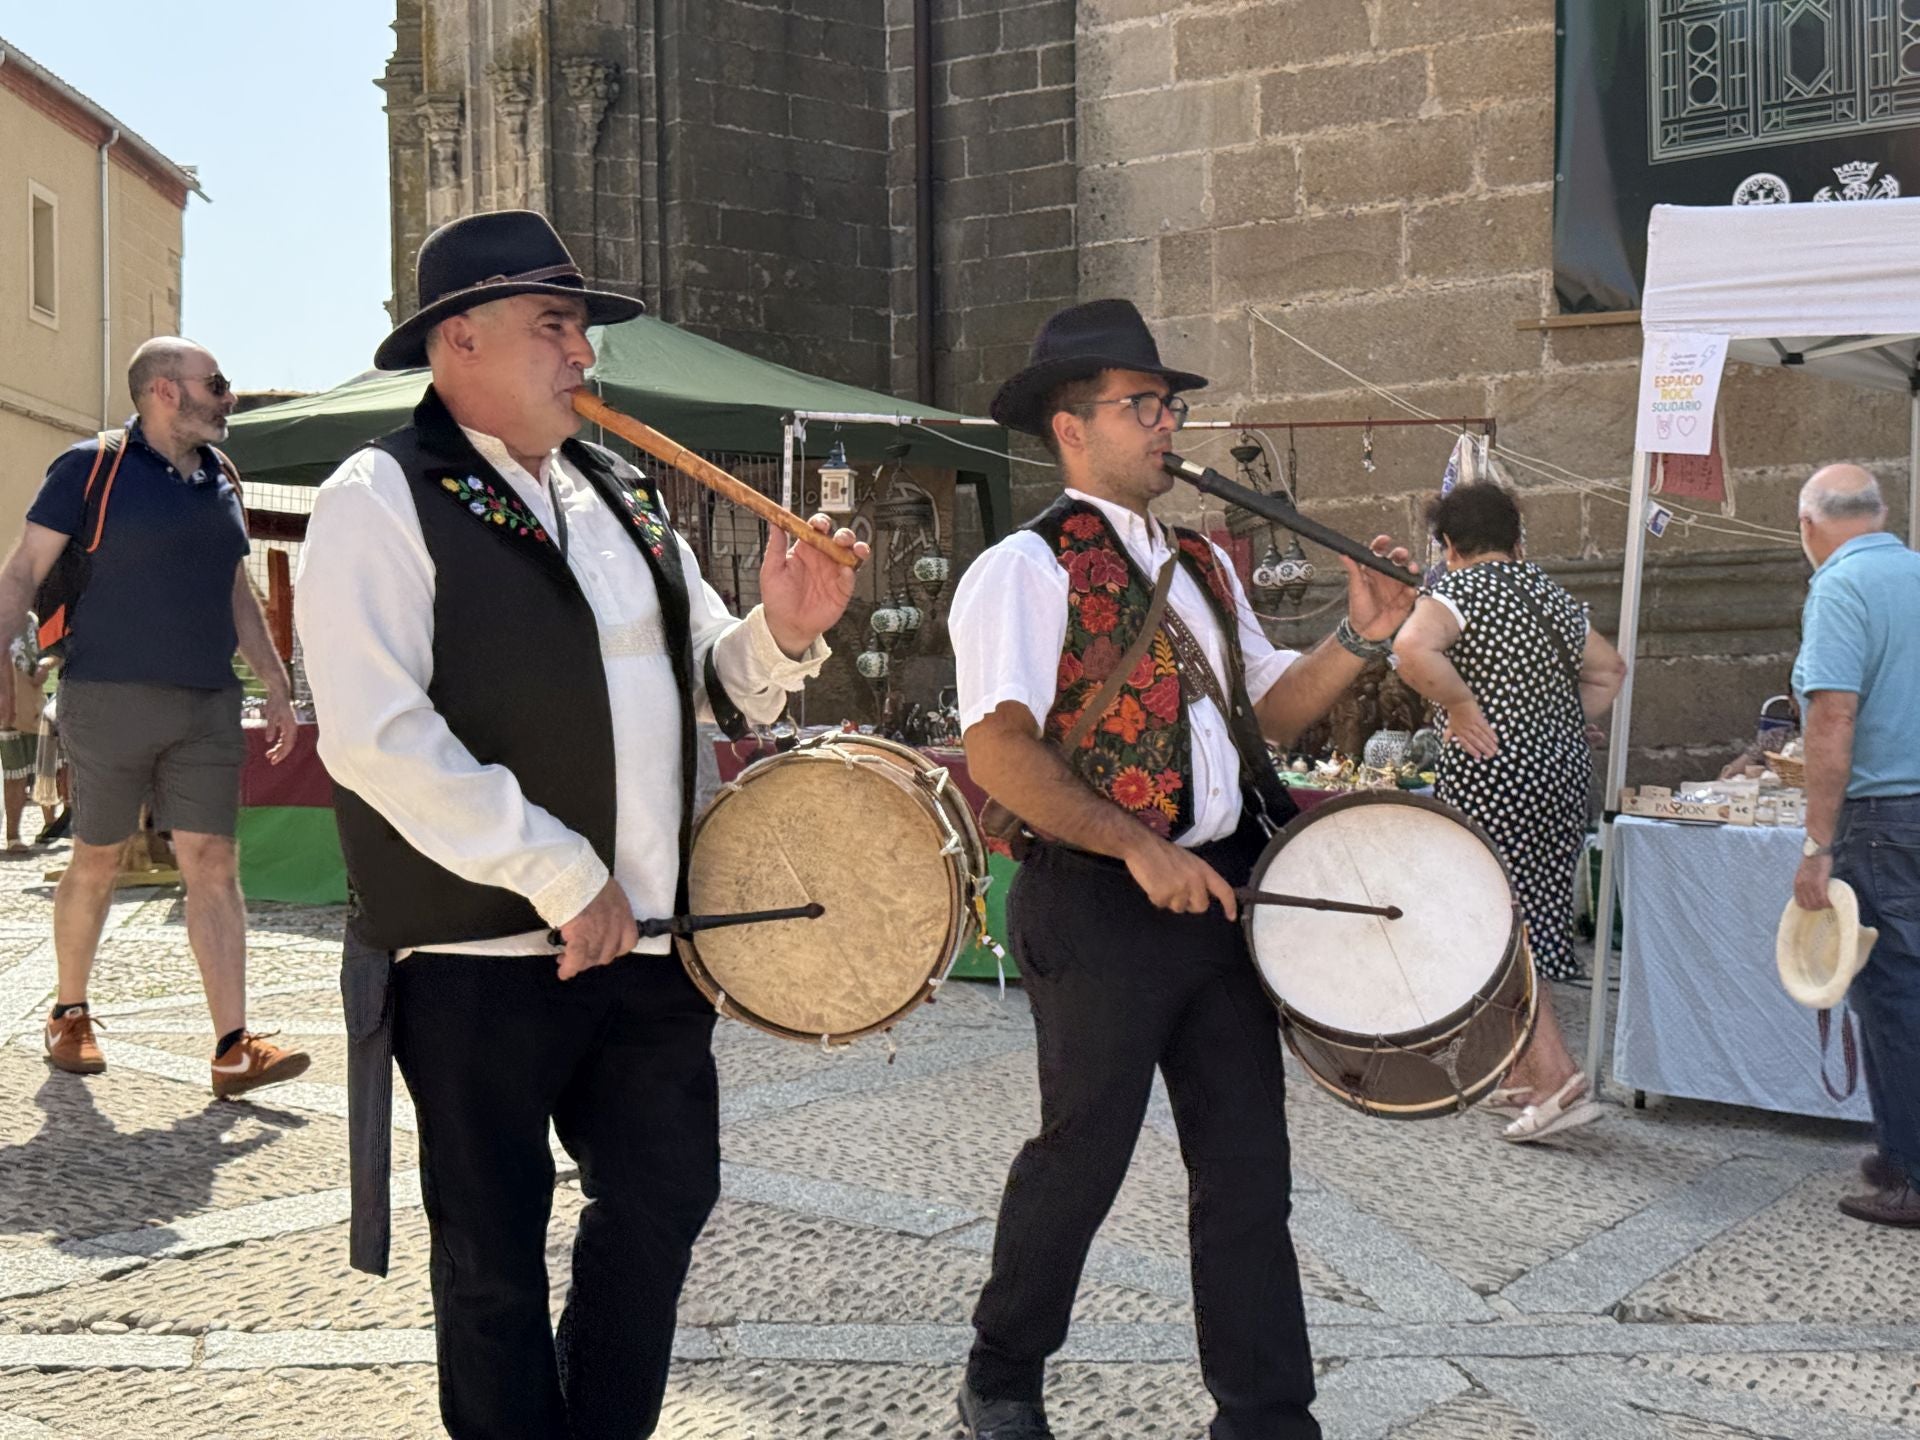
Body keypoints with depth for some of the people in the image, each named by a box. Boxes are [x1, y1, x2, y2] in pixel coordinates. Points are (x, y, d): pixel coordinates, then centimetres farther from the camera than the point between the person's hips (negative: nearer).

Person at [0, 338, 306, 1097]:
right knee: (95, 862, 7)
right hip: (111, 696, -4)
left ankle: (233, 1049, -6)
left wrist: (275, 683, 16)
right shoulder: (92, 465, -4)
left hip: (208, 706, 5)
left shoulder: (220, 477, 13)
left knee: (214, 866, -3)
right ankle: (70, 1017, 27)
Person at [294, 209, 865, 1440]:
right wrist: (560, 876, -19)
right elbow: (374, 736, -19)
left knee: (668, 1197, 14)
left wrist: (781, 632, -6)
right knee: (497, 1249, 8)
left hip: (645, 936, 7)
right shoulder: (382, 499, -9)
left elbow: (710, 681, 17)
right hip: (481, 951, -6)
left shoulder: (620, 493, 14)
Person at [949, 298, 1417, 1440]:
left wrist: (1361, 638, 1)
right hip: (1102, 906, -7)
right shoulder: (1029, 568, -10)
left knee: (1250, 1166, 9)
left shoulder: (1202, 564, 15)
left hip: (1223, 891, 7)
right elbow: (997, 749, -20)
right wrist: (1140, 848, -23)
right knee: (1082, 1160, 6)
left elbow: (1267, 710, 17)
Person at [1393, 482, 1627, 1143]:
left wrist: (1462, 705, -16)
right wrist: (1561, 722, 17)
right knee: (1534, 920, 14)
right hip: (1565, 772, 8)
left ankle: (1558, 1076, -12)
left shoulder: (1457, 589, -7)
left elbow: (1413, 648, -28)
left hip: (1492, 774, -7)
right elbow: (1609, 670, 25)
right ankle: (1526, 1069, 21)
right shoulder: (1549, 593, 15)